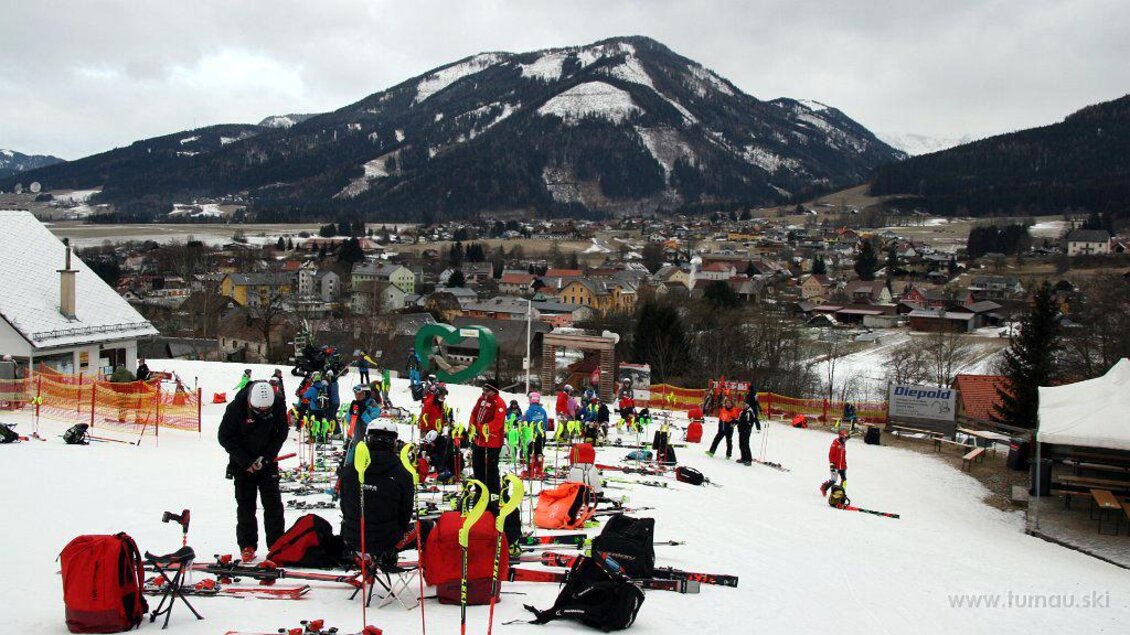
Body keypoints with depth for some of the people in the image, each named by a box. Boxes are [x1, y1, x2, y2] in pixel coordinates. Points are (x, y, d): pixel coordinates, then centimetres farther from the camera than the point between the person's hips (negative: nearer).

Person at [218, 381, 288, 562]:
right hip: (243, 463, -1)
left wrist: (266, 457, -14)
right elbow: (225, 437, -11)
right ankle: (247, 546, 11)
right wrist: (246, 462, -16)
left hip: (267, 462, 1)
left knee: (273, 504, 0)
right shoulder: (236, 408, -20)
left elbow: (281, 433, -3)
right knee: (245, 505, 1)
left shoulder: (278, 406, -16)